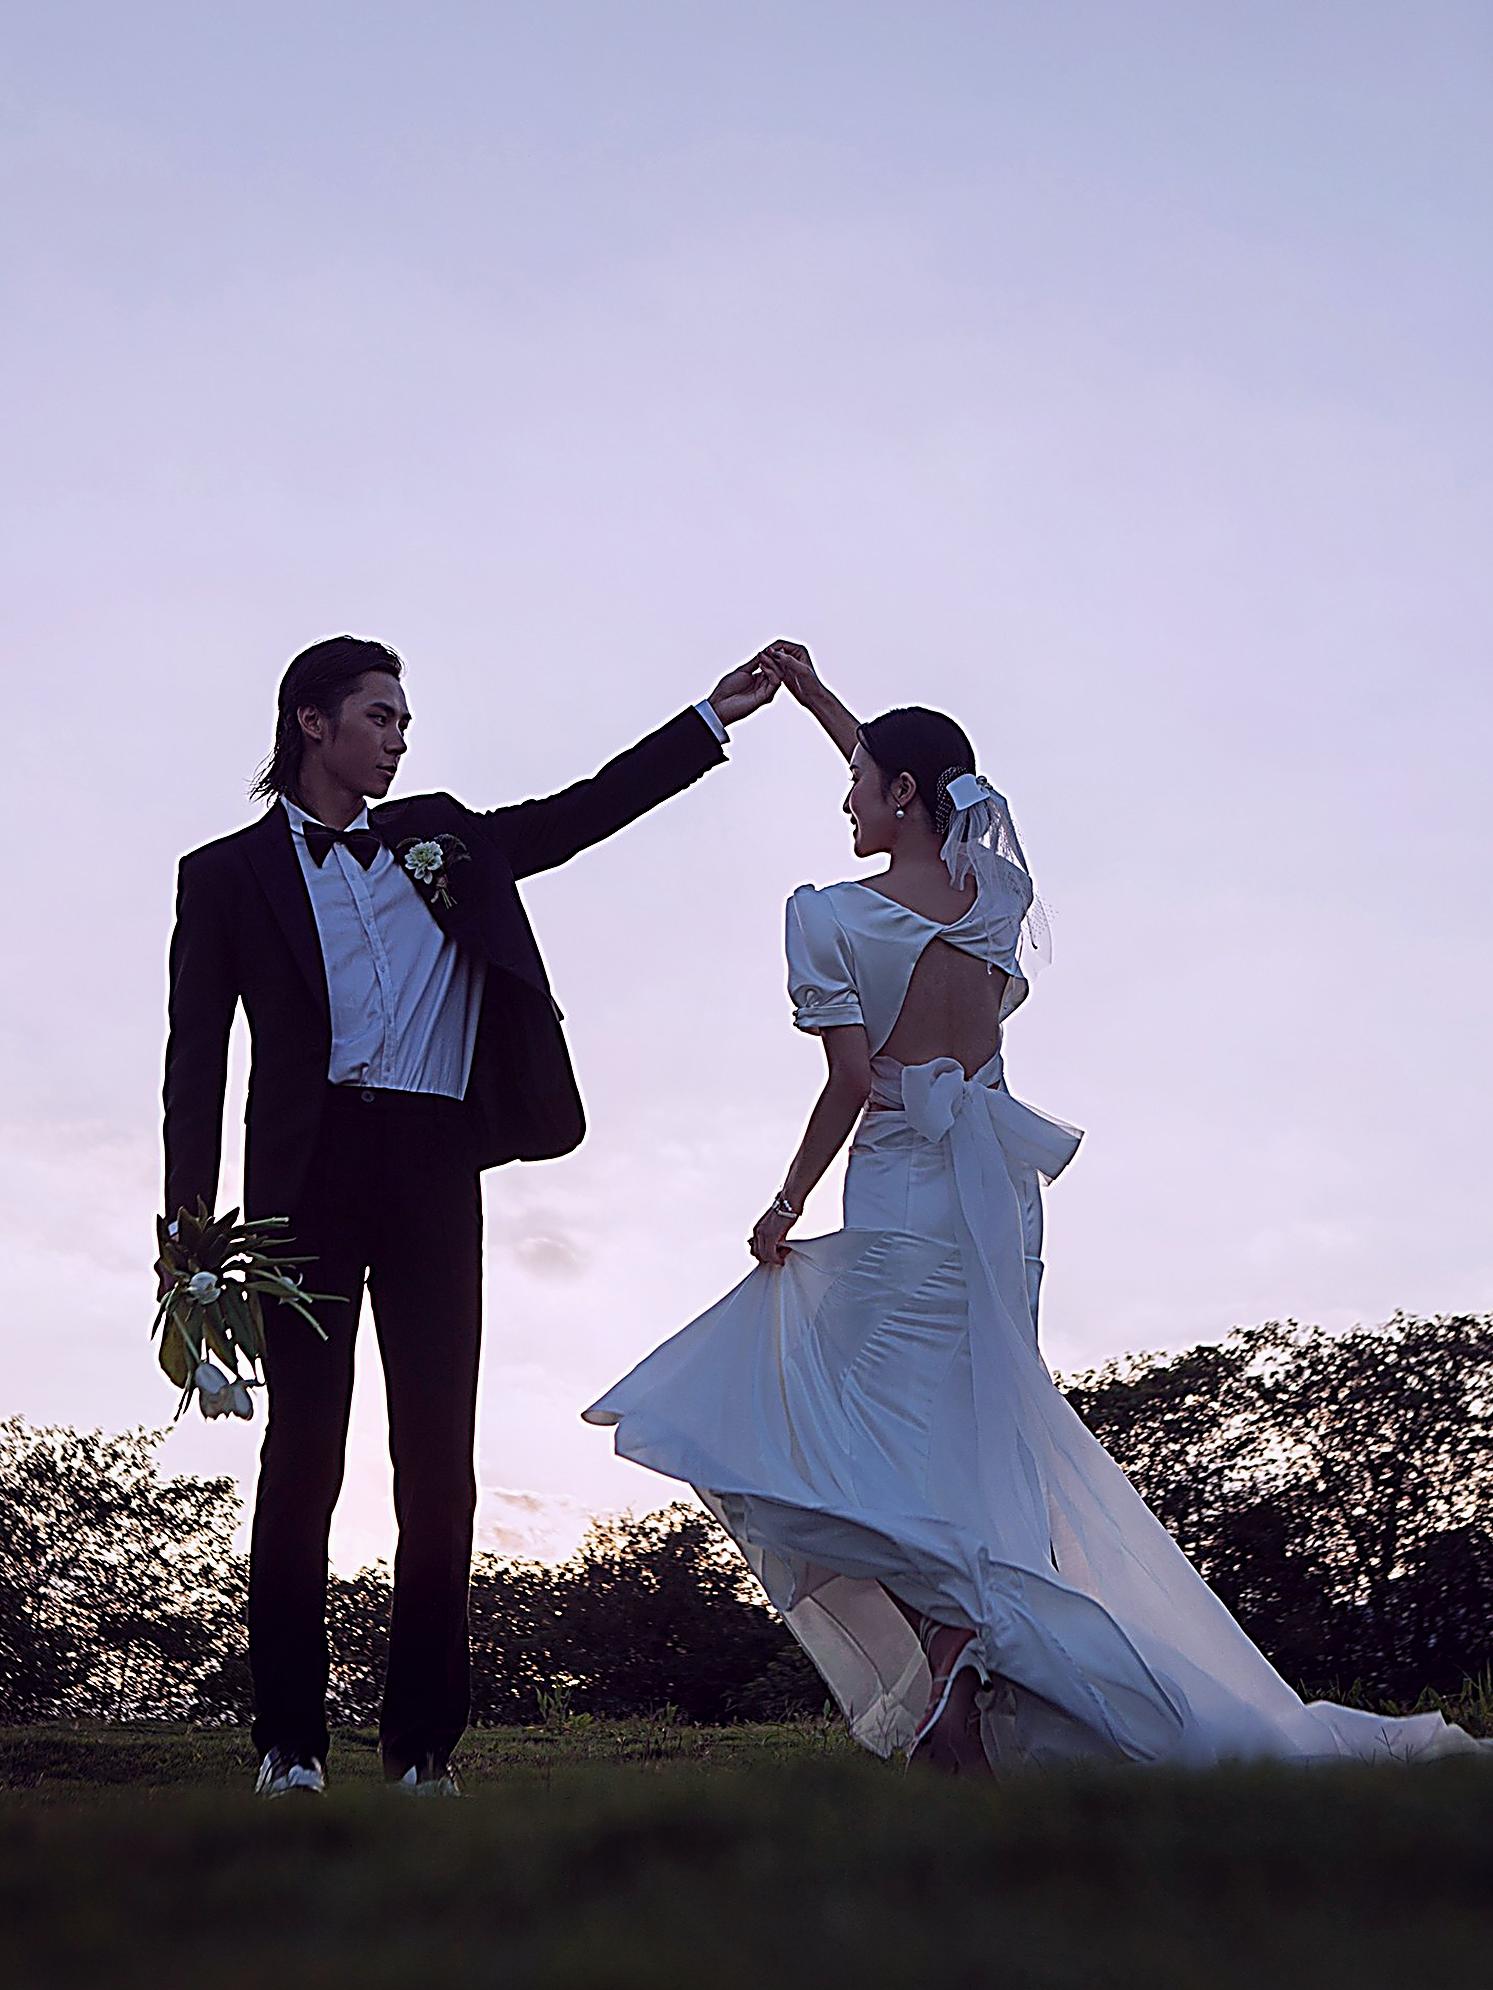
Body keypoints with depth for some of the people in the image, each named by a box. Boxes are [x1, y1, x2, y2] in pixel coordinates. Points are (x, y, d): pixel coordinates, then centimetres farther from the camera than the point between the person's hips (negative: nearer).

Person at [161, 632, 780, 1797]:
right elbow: (198, 1054, 4)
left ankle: (425, 1743, 4)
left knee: (440, 1458, -1)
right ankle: (290, 1741, 2)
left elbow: (581, 813, 21)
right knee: (303, 1447, -4)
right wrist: (190, 1216, -5)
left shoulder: (440, 839, 20)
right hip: (312, 1165, -3)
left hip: (435, 1167, 3)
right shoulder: (231, 873, 10)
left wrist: (714, 719, 16)